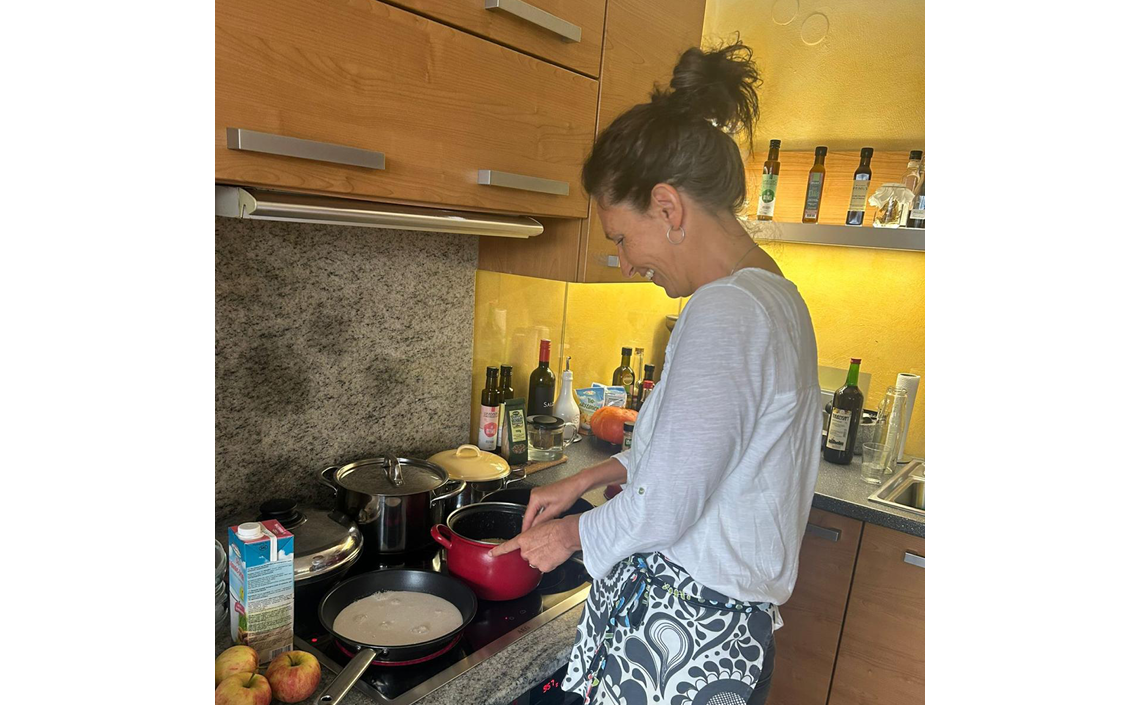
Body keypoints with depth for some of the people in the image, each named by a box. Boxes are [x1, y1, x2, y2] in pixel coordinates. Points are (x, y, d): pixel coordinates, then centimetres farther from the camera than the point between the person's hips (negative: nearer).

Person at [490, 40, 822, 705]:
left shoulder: (723, 314, -25)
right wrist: (588, 478, 13)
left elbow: (664, 511, -23)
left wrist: (572, 532, -4)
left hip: (684, 632, -9)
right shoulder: (772, 296, 7)